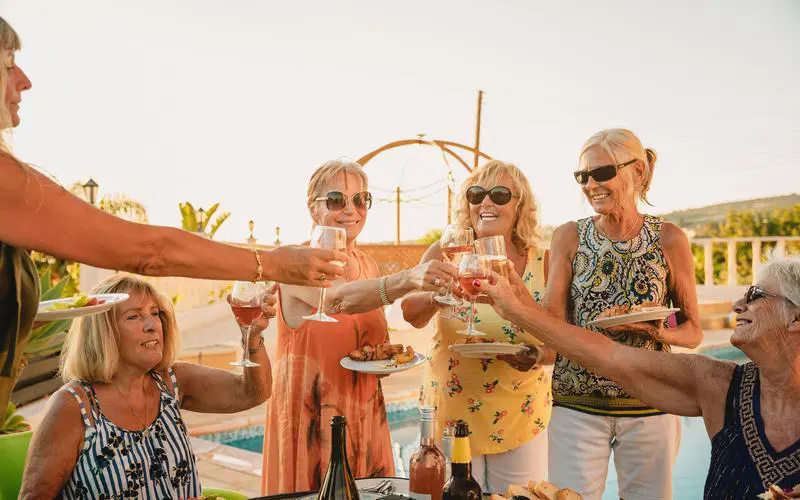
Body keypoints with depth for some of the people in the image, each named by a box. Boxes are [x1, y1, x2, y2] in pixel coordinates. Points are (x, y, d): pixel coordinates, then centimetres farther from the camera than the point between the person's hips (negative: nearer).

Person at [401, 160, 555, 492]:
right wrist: (436, 297, -41)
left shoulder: (543, 262, -4)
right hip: (451, 413, 0)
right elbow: (411, 314, -19)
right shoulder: (445, 253, -6)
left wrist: (538, 356, -22)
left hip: (522, 416, 1)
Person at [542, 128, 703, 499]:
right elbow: (554, 322, -6)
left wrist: (652, 330, -19)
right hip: (577, 404, 0)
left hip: (650, 403, 0)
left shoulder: (669, 239, -3)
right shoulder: (570, 237, -1)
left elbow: (693, 331, 1)